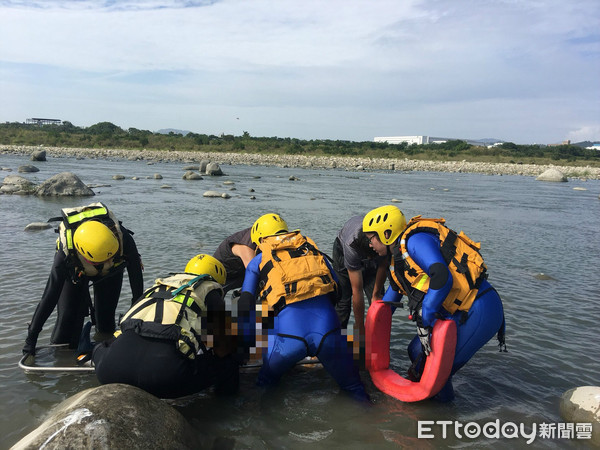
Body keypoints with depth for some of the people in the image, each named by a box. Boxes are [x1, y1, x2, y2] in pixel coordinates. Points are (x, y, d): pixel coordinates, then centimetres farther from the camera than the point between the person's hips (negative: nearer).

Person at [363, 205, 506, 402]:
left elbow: (442, 278, -29)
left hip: (480, 311, -10)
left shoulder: (415, 240, -15)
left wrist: (424, 322, -23)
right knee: (417, 351, 12)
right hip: (460, 313, 10)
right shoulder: (399, 258, 16)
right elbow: (391, 297, 30)